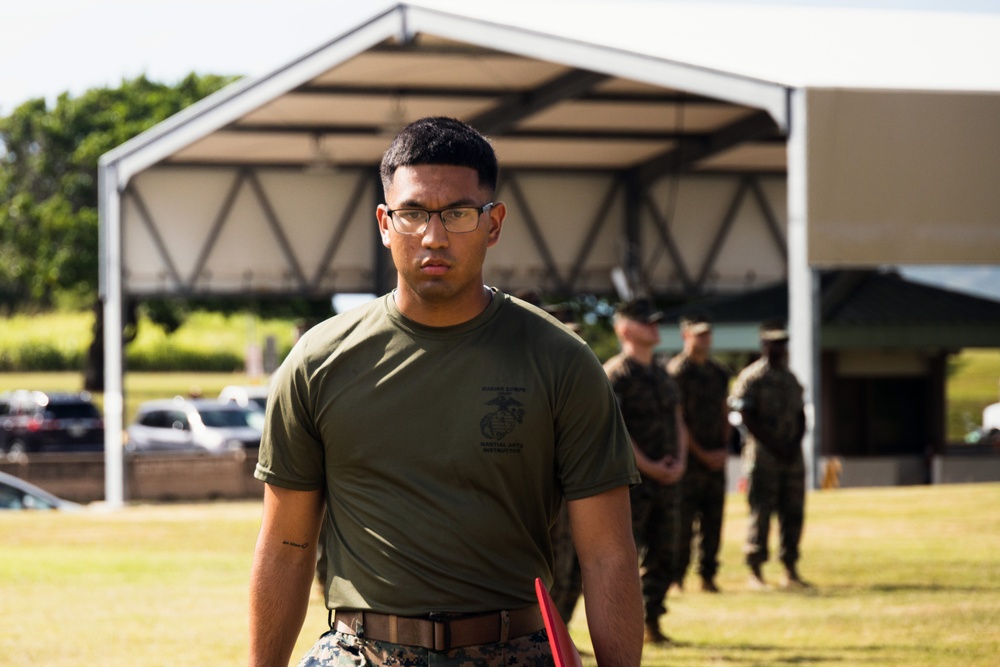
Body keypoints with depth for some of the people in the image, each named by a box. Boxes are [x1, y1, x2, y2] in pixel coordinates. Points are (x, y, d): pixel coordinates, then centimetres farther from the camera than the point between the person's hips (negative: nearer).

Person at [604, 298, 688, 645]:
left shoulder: (663, 373, 17)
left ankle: (652, 622, 15)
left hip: (667, 477, 7)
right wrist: (648, 466, -15)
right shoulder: (615, 373, -8)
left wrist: (679, 461, 1)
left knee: (663, 552, 8)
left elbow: (677, 421, 19)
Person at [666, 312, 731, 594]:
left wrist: (724, 448, 5)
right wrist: (702, 454, -11)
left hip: (716, 459, 7)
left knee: (713, 521, 7)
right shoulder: (676, 371, -7)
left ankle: (708, 576, 13)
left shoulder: (719, 372, 16)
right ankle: (676, 577, -3)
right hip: (689, 457, -7)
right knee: (683, 521, -7)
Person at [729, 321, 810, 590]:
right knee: (761, 512, -6)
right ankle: (755, 572, -2)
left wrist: (795, 444, -2)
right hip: (763, 455, -6)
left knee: (794, 513, 6)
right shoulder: (751, 377, -5)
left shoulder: (791, 379, 16)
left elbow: (801, 416, 17)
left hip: (791, 454, 6)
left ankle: (790, 571, 13)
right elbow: (747, 417, -11)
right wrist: (774, 446, -14)